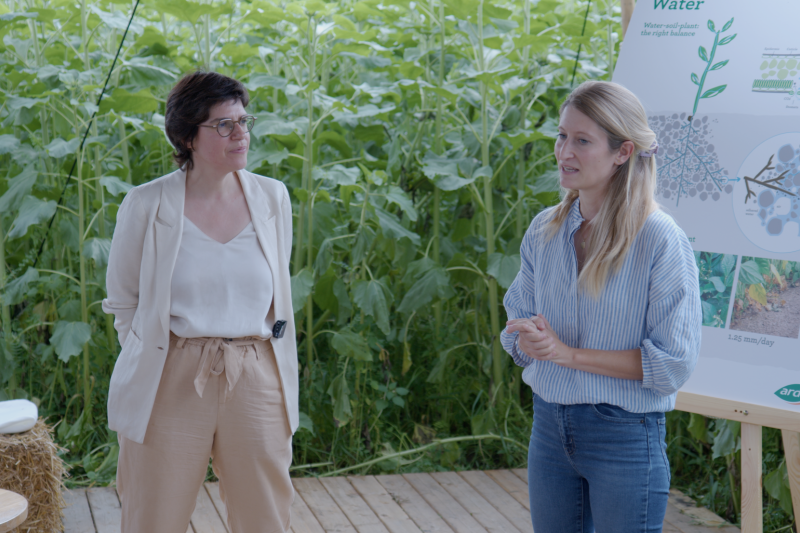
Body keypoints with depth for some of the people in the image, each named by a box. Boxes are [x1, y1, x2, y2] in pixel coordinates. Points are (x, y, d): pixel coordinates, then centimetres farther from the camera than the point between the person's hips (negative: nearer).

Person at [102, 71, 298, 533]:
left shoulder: (272, 198, 5)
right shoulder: (147, 205, -3)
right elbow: (123, 301, 7)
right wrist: (148, 364, 1)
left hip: (255, 378, 2)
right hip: (173, 380, -2)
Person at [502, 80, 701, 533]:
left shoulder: (661, 241, -14)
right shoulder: (544, 231, 4)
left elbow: (675, 363, -15)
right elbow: (517, 323, 13)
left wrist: (569, 353, -17)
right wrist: (532, 340, -12)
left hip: (625, 434, -5)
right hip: (550, 425, 5)